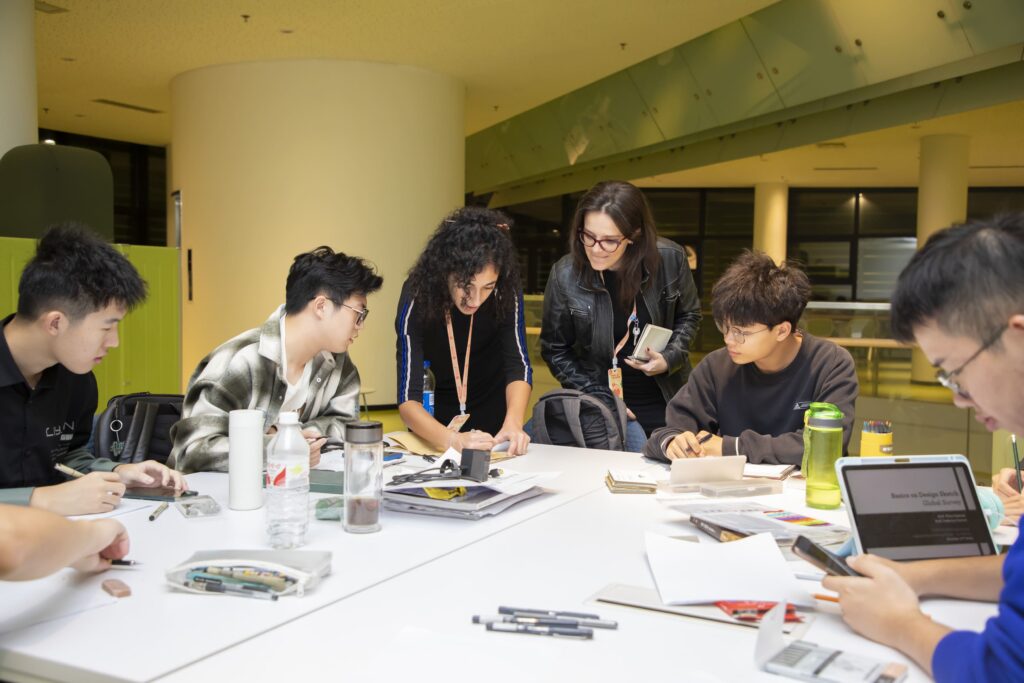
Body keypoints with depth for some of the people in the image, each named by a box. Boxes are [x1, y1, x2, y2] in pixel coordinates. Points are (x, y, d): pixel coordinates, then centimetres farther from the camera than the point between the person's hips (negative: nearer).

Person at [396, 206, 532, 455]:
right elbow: (408, 399, -31)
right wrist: (453, 440, -50)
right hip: (435, 426, -2)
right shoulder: (417, 299, -26)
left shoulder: (506, 292, -21)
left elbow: (518, 365, -21)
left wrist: (513, 422, -40)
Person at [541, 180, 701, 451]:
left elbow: (689, 315, 6)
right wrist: (599, 399, -11)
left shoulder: (669, 259, -14)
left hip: (668, 401, 3)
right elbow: (554, 350, -4)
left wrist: (670, 358, -11)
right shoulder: (565, 275, -17)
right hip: (605, 404, -2)